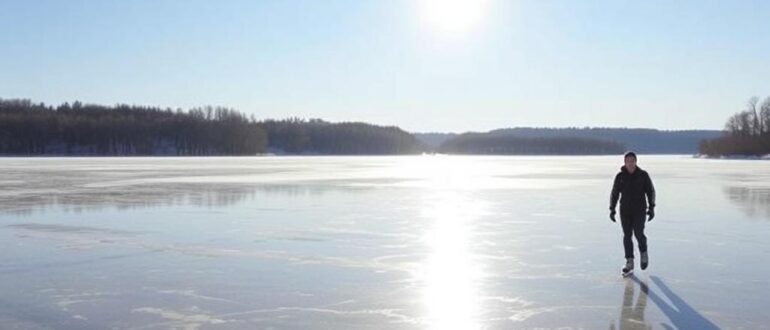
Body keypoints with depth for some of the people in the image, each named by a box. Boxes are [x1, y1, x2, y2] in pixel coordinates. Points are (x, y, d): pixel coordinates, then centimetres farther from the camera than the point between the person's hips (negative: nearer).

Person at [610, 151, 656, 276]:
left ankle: (644, 253, 18)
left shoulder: (643, 175, -2)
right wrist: (612, 209, -3)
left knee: (638, 233, -12)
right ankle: (629, 263, 7)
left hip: (640, 210, -2)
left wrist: (651, 207, -6)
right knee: (627, 235, 1)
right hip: (625, 210, 2)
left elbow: (650, 191, 3)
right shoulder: (620, 176, 1)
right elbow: (614, 194, 5)